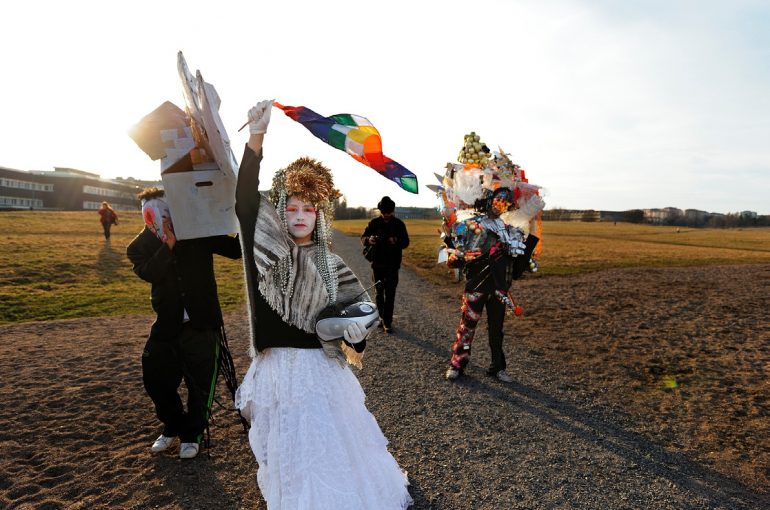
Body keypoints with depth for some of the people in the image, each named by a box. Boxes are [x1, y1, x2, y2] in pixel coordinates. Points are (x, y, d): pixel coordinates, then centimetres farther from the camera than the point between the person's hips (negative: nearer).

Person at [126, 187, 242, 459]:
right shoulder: (141, 246, -1)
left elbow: (235, 250, -8)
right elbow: (148, 273, -20)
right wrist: (169, 245, -30)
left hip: (201, 324, -2)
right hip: (167, 326, 3)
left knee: (200, 383, 5)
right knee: (156, 378, 12)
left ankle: (192, 433, 30)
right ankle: (173, 425, 39)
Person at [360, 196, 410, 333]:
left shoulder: (399, 224, -1)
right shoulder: (374, 223, 1)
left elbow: (406, 242, -2)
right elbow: (363, 238, -1)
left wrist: (396, 241, -24)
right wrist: (369, 240, -26)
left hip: (392, 265, -2)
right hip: (377, 263, 2)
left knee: (390, 294, -5)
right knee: (379, 292, 13)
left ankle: (387, 322, 0)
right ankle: (380, 317, 28)